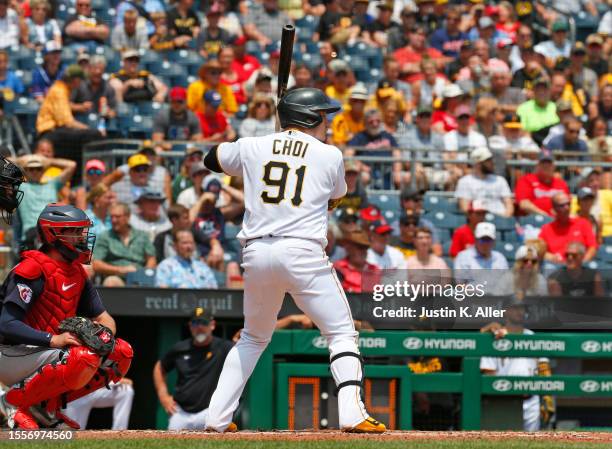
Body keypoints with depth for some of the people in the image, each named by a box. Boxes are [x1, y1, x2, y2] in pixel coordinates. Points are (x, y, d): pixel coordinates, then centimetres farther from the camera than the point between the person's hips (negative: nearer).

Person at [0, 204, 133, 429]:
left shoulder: (77, 273, 12)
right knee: (84, 358, -33)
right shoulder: (34, 270, -16)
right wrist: (54, 339, -31)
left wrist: (105, 333, -12)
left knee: (122, 352, 1)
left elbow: (103, 318, 13)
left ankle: (48, 404, 2)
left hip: (45, 354, 9)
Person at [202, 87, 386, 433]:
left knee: (253, 337, 23)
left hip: (256, 252, 4)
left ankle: (217, 417, 18)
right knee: (342, 334, 3)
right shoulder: (330, 156, 6)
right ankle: (352, 414, -15)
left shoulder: (252, 147, 11)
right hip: (304, 253, -4)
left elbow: (212, 159, 30)